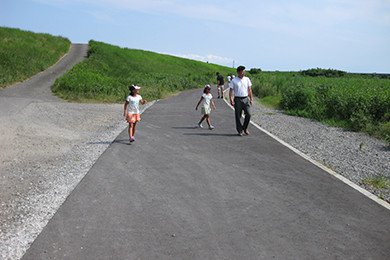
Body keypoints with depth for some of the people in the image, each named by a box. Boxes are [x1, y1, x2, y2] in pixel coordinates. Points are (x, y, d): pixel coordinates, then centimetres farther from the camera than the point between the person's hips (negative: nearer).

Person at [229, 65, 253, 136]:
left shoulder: (247, 79, 8)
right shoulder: (234, 81, 0)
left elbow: (249, 90, 11)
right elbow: (231, 91, -1)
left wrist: (251, 99, 5)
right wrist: (231, 100, -11)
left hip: (246, 99, 2)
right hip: (237, 100, -2)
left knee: (248, 114, -10)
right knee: (238, 116, 1)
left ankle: (245, 128, 12)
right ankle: (240, 131, 13)